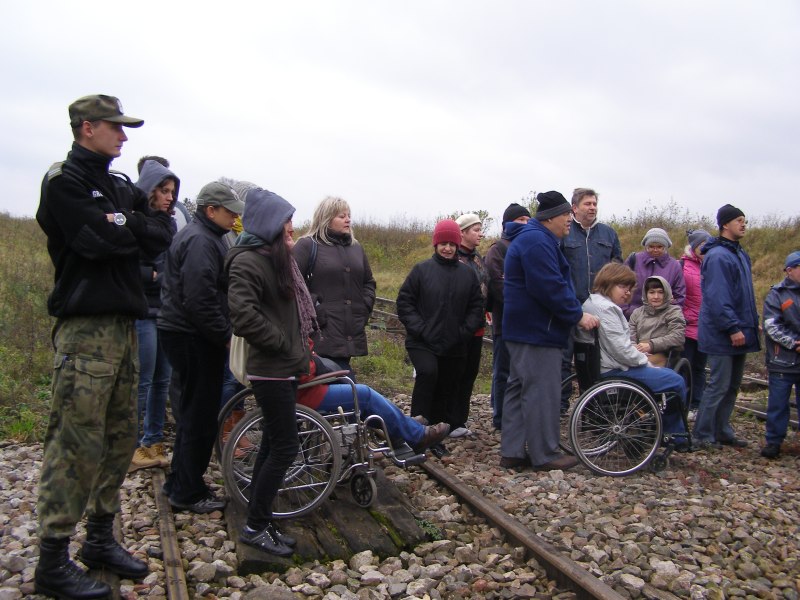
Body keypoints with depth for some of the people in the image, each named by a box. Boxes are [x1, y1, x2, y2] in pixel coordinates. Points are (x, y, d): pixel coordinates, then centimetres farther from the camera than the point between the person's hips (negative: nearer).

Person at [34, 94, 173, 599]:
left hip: (125, 324, 8)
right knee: (77, 444, -6)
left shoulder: (122, 187, 19)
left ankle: (101, 538, 24)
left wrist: (122, 224, -6)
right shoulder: (64, 182, -4)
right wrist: (135, 227, -2)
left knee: (120, 438, 11)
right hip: (86, 327, -8)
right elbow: (95, 239, -18)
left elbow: (162, 237, 10)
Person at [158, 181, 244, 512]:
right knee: (200, 414, -2)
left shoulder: (203, 236, 17)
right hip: (194, 338, -11)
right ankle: (188, 493, 10)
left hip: (190, 335, 11)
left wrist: (223, 332, 18)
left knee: (194, 411, 18)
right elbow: (200, 300, -25)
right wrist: (225, 336, -17)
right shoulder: (200, 241, -17)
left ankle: (179, 483, 30)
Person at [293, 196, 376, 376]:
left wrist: (365, 306, 12)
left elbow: (369, 282, 27)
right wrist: (312, 308, -13)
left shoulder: (356, 247, 18)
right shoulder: (307, 245, -2)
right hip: (325, 334, -6)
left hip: (353, 333, 6)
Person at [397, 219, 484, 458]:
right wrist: (419, 328, -12)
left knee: (445, 391, 9)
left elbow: (477, 307, 9)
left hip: (454, 347, 3)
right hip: (422, 343, -3)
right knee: (428, 372, -29)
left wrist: (465, 331, -5)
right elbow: (404, 302, -1)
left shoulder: (467, 274, 6)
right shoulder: (422, 270, -1)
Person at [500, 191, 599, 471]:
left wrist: (574, 312, 18)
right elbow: (550, 288, -24)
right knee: (542, 392, -3)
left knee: (519, 389, 12)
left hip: (525, 329, 12)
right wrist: (577, 315, -16)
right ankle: (544, 454, 6)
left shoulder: (531, 237, 19)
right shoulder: (537, 242, -17)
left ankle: (512, 451, 19)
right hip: (538, 331, -12)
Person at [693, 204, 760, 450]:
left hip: (739, 333, 10)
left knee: (732, 386, 15)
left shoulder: (740, 254, 16)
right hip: (723, 335, -10)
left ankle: (722, 431, 25)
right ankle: (702, 435, 5)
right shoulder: (718, 256, -16)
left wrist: (752, 323, 18)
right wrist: (733, 328, -23)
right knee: (719, 386, -5)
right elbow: (718, 298, -22)